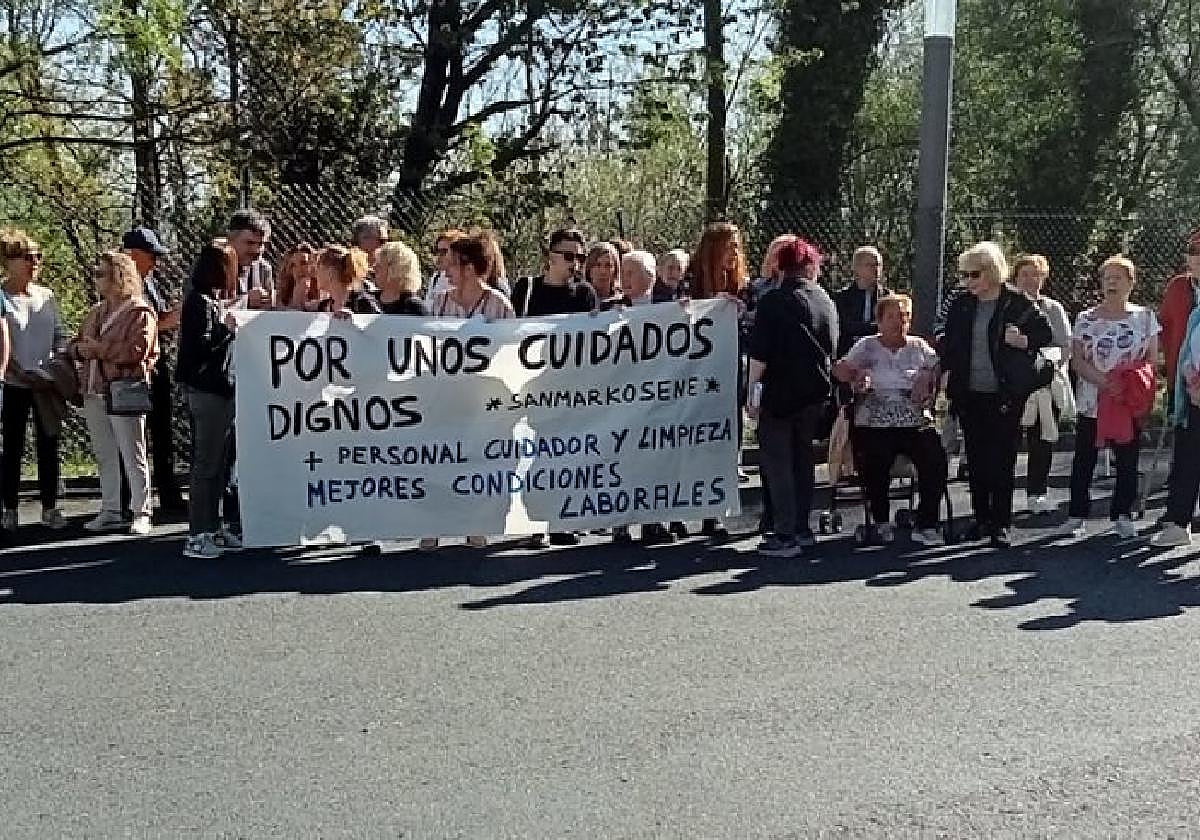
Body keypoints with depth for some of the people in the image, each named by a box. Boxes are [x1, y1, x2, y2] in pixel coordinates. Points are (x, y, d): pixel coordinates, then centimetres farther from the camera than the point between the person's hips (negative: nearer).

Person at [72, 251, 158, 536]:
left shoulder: (140, 312, -6)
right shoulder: (96, 312, 19)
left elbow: (136, 350, -18)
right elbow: (76, 346, 20)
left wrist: (99, 348, -12)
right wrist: (82, 348, -4)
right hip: (94, 392, 8)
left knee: (133, 457, -2)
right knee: (105, 457, 11)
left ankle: (141, 513, 4)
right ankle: (110, 512, 18)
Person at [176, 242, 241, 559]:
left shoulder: (214, 301, 16)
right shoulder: (200, 302, -12)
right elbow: (200, 345, -20)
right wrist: (228, 328, -10)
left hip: (221, 390, 10)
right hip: (207, 391, -10)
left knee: (219, 464, 13)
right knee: (207, 465, -5)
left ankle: (213, 529, 20)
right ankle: (197, 536, 0)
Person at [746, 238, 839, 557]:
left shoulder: (773, 301, -12)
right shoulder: (826, 302, 5)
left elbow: (759, 354, -15)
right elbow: (831, 347, 14)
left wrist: (753, 391, -9)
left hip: (779, 391, -6)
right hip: (816, 392, 6)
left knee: (778, 462, -2)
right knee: (804, 459, 16)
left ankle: (786, 536, -3)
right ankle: (802, 528, 22)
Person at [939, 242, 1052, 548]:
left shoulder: (1017, 302, -5)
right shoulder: (960, 305, 8)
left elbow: (1045, 332, 3)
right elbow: (949, 343, 18)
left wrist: (1024, 341, -15)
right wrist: (944, 371, 8)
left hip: (1005, 394, -4)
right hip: (969, 394, 4)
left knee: (1002, 459, -1)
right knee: (976, 457, 9)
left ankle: (1000, 523, 6)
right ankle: (981, 518, 19)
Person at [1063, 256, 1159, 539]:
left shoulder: (1145, 317, 5)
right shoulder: (1086, 319, 2)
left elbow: (1152, 359, 5)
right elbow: (1077, 361, -3)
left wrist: (1138, 384, -13)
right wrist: (1105, 382, -18)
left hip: (1131, 403, 1)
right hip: (1092, 403, -1)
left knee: (1128, 460, 5)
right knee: (1084, 460, 3)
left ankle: (1122, 515, 17)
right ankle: (1077, 515, 12)